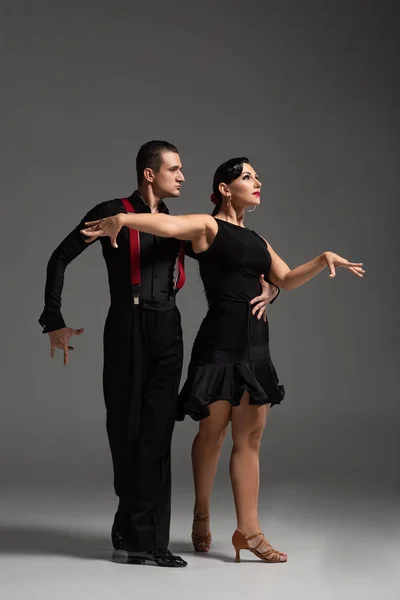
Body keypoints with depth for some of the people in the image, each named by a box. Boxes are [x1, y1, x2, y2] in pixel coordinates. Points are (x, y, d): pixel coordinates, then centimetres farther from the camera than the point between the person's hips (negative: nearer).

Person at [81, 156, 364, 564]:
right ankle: (202, 515, 25)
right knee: (212, 432, 4)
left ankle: (247, 530, 6)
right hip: (219, 343, -7)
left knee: (249, 438, 4)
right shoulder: (208, 227, -3)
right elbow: (168, 225, -23)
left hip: (255, 345, 7)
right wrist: (121, 220, -41)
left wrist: (323, 260, 12)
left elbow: (286, 280, 26)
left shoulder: (255, 239, 20)